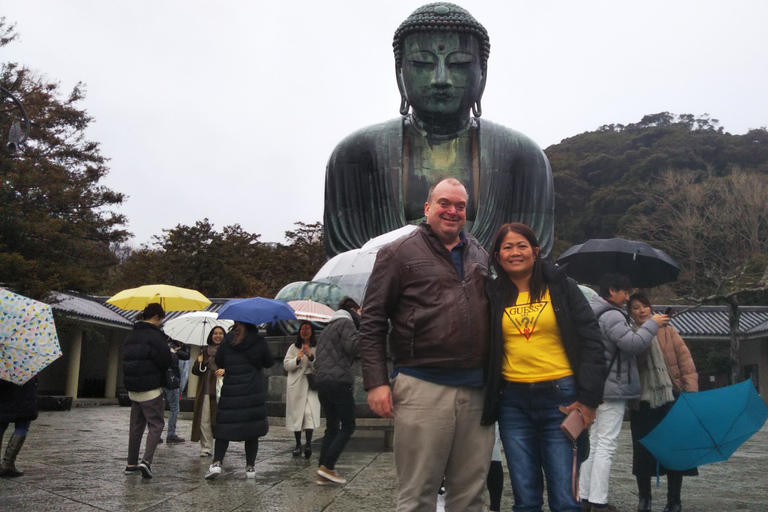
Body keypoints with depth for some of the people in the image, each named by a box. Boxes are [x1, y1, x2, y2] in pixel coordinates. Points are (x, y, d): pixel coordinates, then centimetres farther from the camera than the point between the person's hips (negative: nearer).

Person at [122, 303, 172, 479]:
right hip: (151, 389, -8)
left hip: (132, 389, 8)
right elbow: (166, 362, -15)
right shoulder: (155, 336, -15)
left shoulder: (131, 335, 11)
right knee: (156, 424, -2)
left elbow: (127, 359, 17)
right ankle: (146, 461, -15)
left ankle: (131, 464, 19)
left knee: (136, 425, 15)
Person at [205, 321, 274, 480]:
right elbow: (269, 363, 7)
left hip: (230, 392, 0)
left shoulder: (227, 341, 0)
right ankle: (250, 467, 10)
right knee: (252, 431, 7)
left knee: (223, 427, 6)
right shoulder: (260, 342, -3)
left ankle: (217, 463, -7)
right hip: (254, 394, 0)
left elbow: (218, 363, 8)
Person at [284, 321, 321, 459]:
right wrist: (297, 359, -13)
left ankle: (308, 444, -20)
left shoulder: (317, 348, 8)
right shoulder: (293, 347, 12)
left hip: (311, 385, -2)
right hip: (296, 385, 2)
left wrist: (311, 356, -16)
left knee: (309, 413, -15)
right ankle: (298, 444, 12)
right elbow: (286, 365, 4)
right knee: (296, 414, 2)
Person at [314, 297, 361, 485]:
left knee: (332, 427, 13)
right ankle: (327, 466, -8)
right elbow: (352, 347, -17)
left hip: (322, 381, 9)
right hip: (338, 381, -9)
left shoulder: (329, 327, 24)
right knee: (348, 426, -1)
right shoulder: (346, 322, -3)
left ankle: (322, 473, 10)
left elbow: (318, 356, 23)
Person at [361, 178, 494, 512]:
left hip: (477, 390, 5)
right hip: (422, 389, -5)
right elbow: (372, 323, -2)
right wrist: (376, 382, -9)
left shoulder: (480, 256, 16)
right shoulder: (399, 253, 1)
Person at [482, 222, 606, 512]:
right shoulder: (493, 296, 8)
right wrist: (487, 401, 2)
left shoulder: (561, 287, 2)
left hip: (560, 398, -2)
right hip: (513, 401, 2)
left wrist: (588, 398, -8)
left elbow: (591, 341, -1)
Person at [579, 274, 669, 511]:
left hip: (599, 386, 10)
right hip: (613, 388, -10)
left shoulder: (595, 313, 17)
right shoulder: (612, 316, -15)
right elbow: (633, 343, -22)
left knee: (594, 443, 13)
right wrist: (652, 324, -9)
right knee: (606, 446, -8)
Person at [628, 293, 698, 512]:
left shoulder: (667, 332, 5)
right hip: (642, 403, 0)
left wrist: (691, 391, -6)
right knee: (642, 453, 6)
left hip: (671, 400, 0)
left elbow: (685, 361, 1)